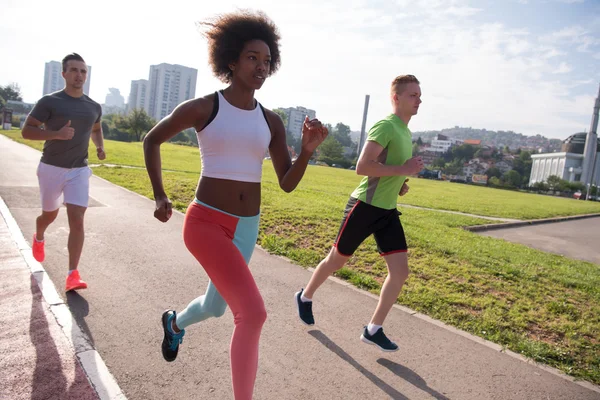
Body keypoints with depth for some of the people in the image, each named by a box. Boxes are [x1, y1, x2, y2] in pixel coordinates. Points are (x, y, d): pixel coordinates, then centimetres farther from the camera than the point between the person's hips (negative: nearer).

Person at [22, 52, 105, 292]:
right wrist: (56, 134, -25)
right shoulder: (49, 101, -9)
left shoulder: (94, 107, 4)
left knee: (77, 220, -11)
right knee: (50, 214, 17)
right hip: (51, 169, -2)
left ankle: (73, 275, -9)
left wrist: (100, 146, 4)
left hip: (79, 171, 2)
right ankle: (39, 238, 54)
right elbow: (26, 131, -9)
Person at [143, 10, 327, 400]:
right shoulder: (203, 108, -7)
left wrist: (308, 149, -14)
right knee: (253, 313, -21)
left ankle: (175, 323, 60)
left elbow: (288, 183, 2)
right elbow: (152, 140, 7)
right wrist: (159, 195, 3)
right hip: (206, 221, -5)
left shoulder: (271, 121, 4)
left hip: (247, 228, 5)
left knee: (217, 307, 23)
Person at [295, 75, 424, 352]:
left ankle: (373, 330, 13)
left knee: (400, 271, -1)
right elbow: (362, 167, -25)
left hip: (388, 210, 8)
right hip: (365, 206, -8)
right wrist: (403, 170, -22)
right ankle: (305, 297, 36)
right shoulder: (385, 126, -15)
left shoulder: (405, 132, 14)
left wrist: (399, 184, 9)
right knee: (336, 260, 9)